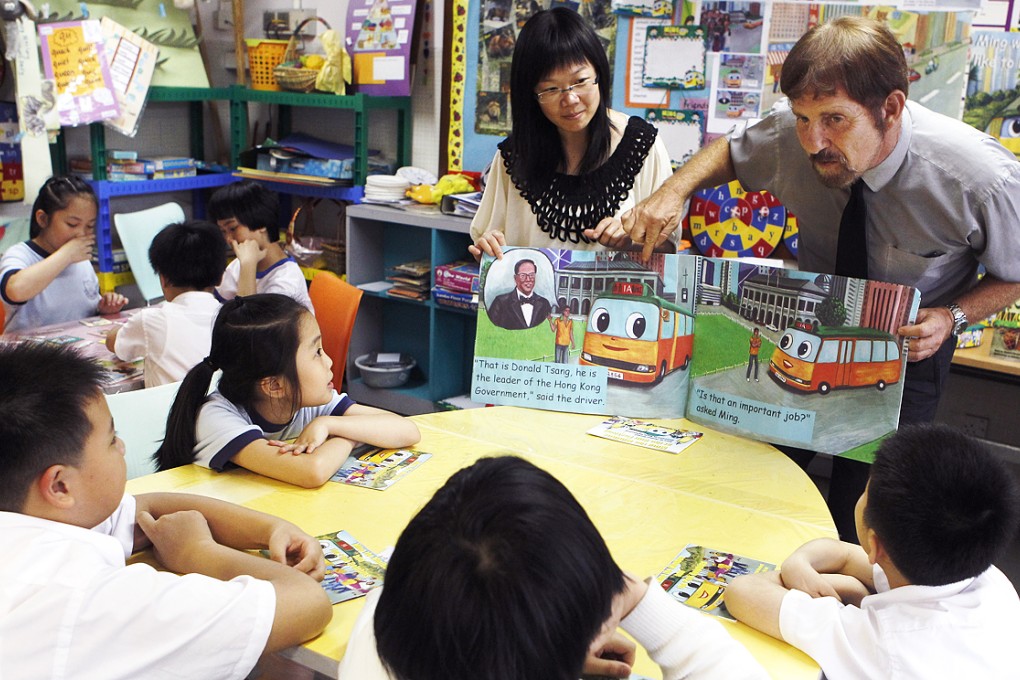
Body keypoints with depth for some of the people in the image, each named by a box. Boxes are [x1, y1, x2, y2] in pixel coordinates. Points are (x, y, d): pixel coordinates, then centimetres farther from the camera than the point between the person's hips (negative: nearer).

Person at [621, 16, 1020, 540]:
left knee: (856, 523, 4)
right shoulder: (791, 133, -24)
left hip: (908, 345, -2)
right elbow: (730, 151, 0)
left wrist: (953, 317, -29)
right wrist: (673, 191, -20)